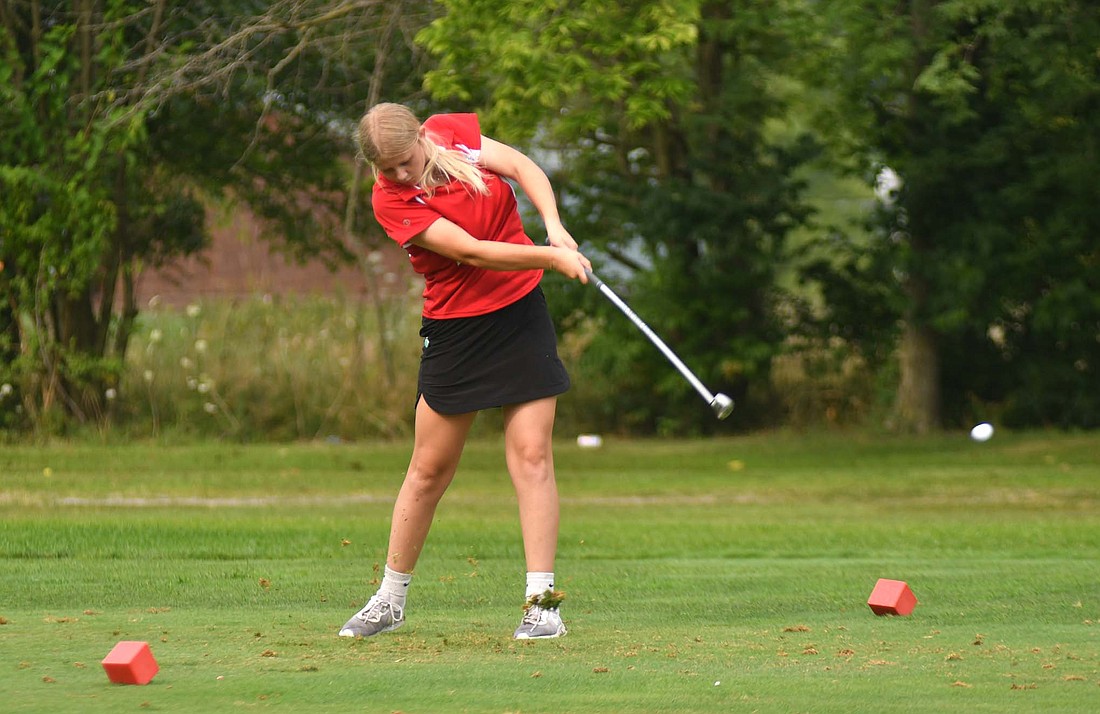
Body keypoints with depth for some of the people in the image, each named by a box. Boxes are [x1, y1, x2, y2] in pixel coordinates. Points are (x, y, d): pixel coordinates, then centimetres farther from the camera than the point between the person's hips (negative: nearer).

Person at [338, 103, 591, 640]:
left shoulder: (453, 131, -4)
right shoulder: (390, 200, -17)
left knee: (531, 454, -7)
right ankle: (390, 600, 20)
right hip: (455, 328, -2)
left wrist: (553, 225, -23)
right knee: (430, 467, 4)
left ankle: (541, 602, -7)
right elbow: (473, 252, -23)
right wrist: (551, 257, -28)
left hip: (521, 312, 2)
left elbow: (522, 167, -7)